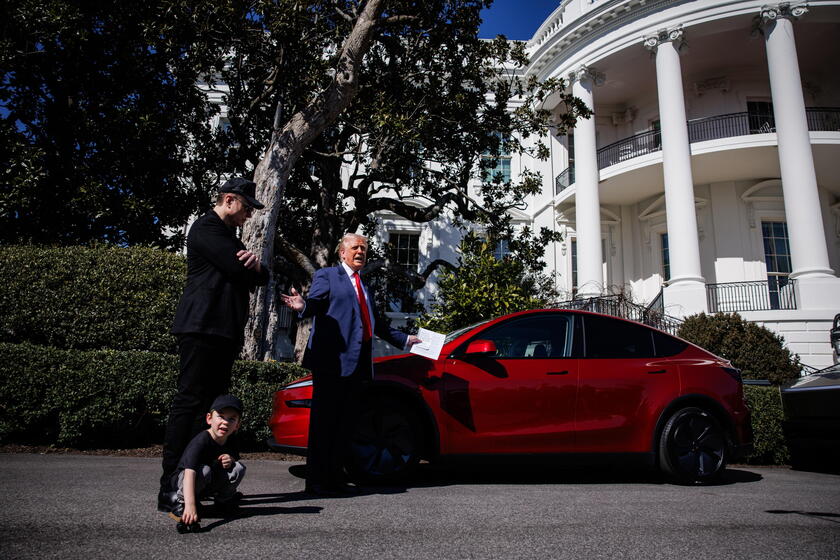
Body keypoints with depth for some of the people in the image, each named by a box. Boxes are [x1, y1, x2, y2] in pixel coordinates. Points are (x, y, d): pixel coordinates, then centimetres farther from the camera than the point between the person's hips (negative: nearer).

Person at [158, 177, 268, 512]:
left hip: (224, 333, 10)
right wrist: (251, 266, 7)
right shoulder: (207, 228, -5)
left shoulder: (229, 237, 26)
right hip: (203, 328, -10)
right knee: (189, 403, -11)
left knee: (213, 405, 8)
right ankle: (170, 492, -8)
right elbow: (238, 270, -17)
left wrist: (255, 264, -4)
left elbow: (261, 277, 20)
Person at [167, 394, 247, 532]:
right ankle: (180, 504, -15)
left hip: (209, 485, 6)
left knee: (239, 468, -14)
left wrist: (231, 460, -19)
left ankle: (222, 500, 11)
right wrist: (190, 505, -53)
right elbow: (189, 473, -42)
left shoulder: (230, 444, -9)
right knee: (204, 470, -36)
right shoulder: (201, 441, -31)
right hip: (181, 480, -6)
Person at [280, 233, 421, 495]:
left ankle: (335, 477, 18)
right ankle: (316, 481, 1)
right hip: (333, 360, -7)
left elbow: (375, 324, 31)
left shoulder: (364, 286, 26)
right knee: (324, 421, -5)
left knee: (344, 422, 10)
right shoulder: (327, 276, 5)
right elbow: (316, 302, -10)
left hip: (357, 363, 7)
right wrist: (303, 306, -34)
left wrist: (405, 339, 35)